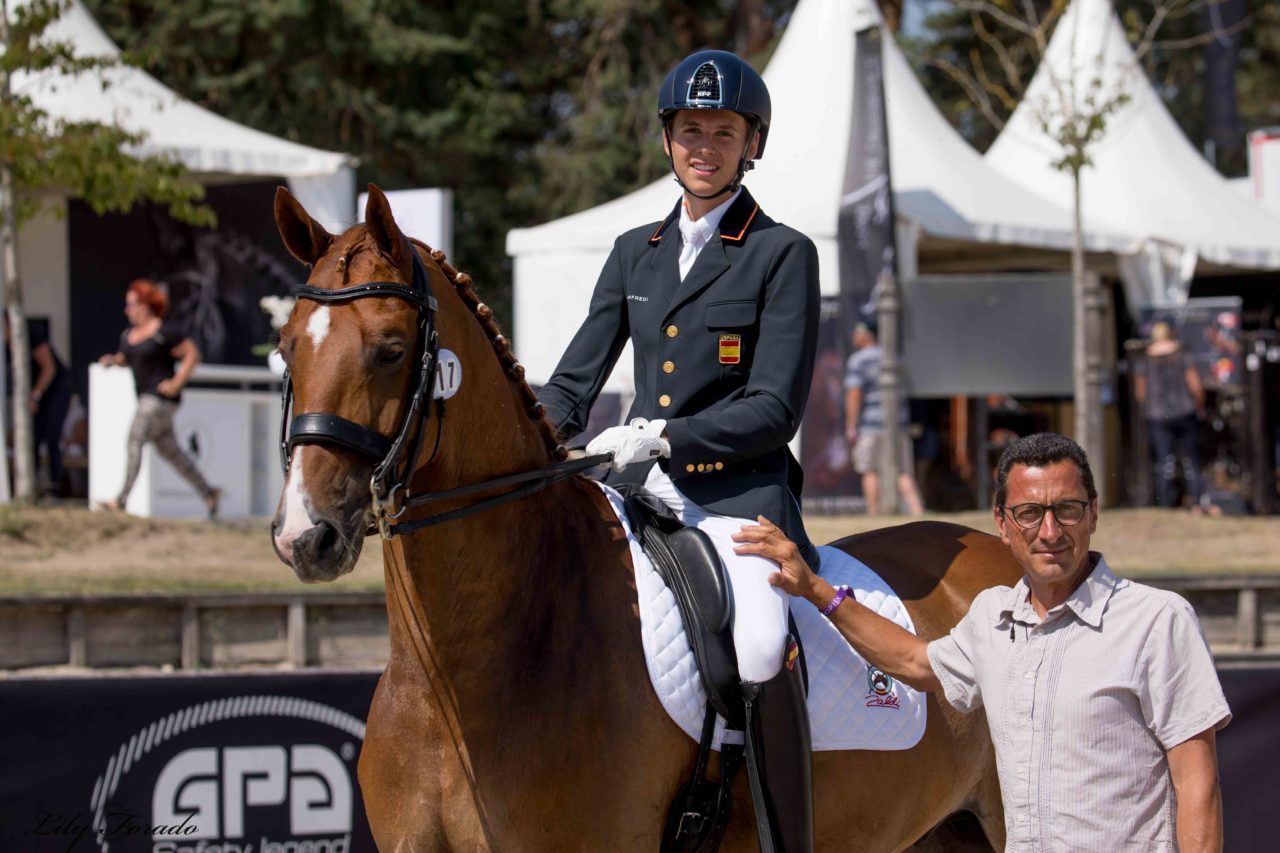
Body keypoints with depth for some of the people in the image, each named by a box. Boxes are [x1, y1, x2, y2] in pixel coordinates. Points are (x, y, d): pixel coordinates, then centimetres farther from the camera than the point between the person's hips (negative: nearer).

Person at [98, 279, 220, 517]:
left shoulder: (164, 332, -11)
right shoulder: (128, 335, 13)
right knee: (170, 451, 10)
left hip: (161, 397, -9)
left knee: (135, 439, -17)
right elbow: (124, 357, 27)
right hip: (146, 398, 9)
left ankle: (123, 499, -21)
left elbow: (192, 355, -10)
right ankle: (209, 493, 18)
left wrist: (177, 383, -16)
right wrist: (113, 360, 5)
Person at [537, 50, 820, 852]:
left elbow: (776, 409, -7)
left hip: (741, 493, -6)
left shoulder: (784, 255, 0)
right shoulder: (635, 252, 16)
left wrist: (658, 436, -18)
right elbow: (576, 381, 16)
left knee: (761, 654, -30)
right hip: (637, 492, 6)